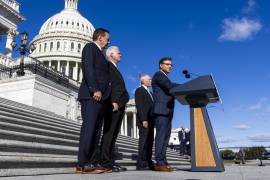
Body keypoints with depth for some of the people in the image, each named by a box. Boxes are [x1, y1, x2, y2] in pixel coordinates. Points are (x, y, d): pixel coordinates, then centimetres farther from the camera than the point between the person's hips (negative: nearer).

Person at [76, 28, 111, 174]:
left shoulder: (99, 53, 30)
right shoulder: (90, 47, 5)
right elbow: (88, 68, -11)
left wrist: (102, 92, 12)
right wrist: (95, 89, -21)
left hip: (100, 97, 9)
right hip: (92, 95, -9)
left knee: (96, 130, 3)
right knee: (89, 127, -13)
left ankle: (90, 162, 3)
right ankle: (83, 164, -13)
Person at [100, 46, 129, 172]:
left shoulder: (115, 69, 28)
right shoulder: (107, 66, 1)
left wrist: (119, 102, 10)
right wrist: (113, 101, -21)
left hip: (119, 104, 9)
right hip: (113, 104, -9)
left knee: (113, 135, 6)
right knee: (109, 133, -10)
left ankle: (110, 161, 8)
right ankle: (105, 162, -9)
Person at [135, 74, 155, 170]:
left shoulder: (150, 92, 26)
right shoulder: (139, 90, 1)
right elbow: (139, 106, -11)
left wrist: (153, 120, 10)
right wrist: (144, 119, -20)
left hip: (150, 120, 8)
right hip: (144, 120, -8)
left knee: (150, 141, 4)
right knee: (144, 140, -11)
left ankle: (148, 162, 7)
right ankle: (141, 164, -11)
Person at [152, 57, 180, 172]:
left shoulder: (165, 78, 28)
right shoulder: (158, 75, -1)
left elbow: (171, 92, 20)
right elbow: (170, 86, -16)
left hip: (167, 111, 9)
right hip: (161, 110, -9)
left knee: (165, 137, 5)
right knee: (161, 135, -13)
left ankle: (163, 162, 6)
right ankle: (159, 163, -13)